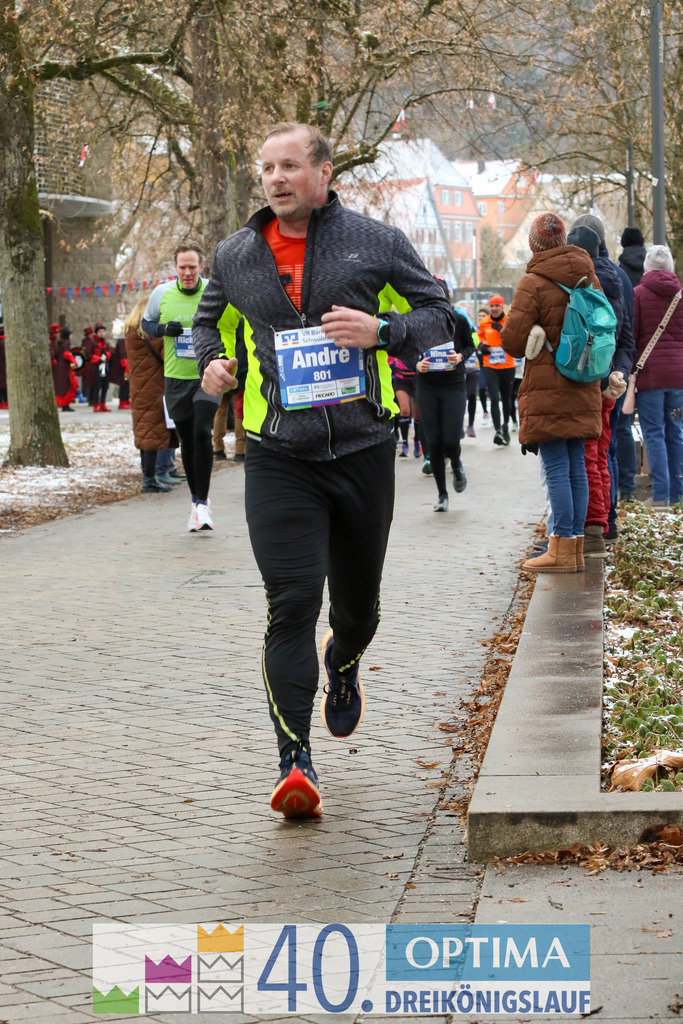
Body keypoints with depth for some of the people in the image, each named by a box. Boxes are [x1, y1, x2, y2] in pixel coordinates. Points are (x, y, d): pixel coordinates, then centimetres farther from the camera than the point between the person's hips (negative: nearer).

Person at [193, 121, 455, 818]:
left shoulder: (376, 244, 1)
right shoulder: (235, 257, 8)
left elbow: (439, 316, 5)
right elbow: (209, 322, 25)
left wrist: (381, 330, -15)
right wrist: (210, 362, 3)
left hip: (362, 450, 1)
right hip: (279, 459, 0)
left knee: (358, 601, 16)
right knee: (291, 605, -13)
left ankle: (343, 662, 53)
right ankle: (294, 762, -13)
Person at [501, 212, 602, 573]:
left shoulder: (534, 283, -13)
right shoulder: (588, 277, 9)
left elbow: (512, 341, -13)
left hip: (548, 391, -7)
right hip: (583, 390, 7)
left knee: (557, 468, -6)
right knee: (577, 467, 9)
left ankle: (563, 548, -7)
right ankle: (575, 544, 12)